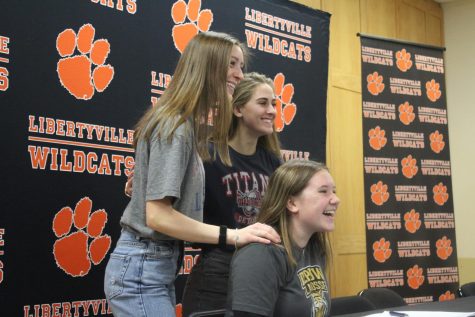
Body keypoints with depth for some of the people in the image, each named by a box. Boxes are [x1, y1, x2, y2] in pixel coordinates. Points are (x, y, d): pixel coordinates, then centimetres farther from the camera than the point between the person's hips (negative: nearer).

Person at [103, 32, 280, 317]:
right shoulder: (175, 127, -19)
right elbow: (157, 215, -24)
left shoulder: (188, 125, 12)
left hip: (158, 265, 10)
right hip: (142, 269, -10)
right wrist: (233, 235, -23)